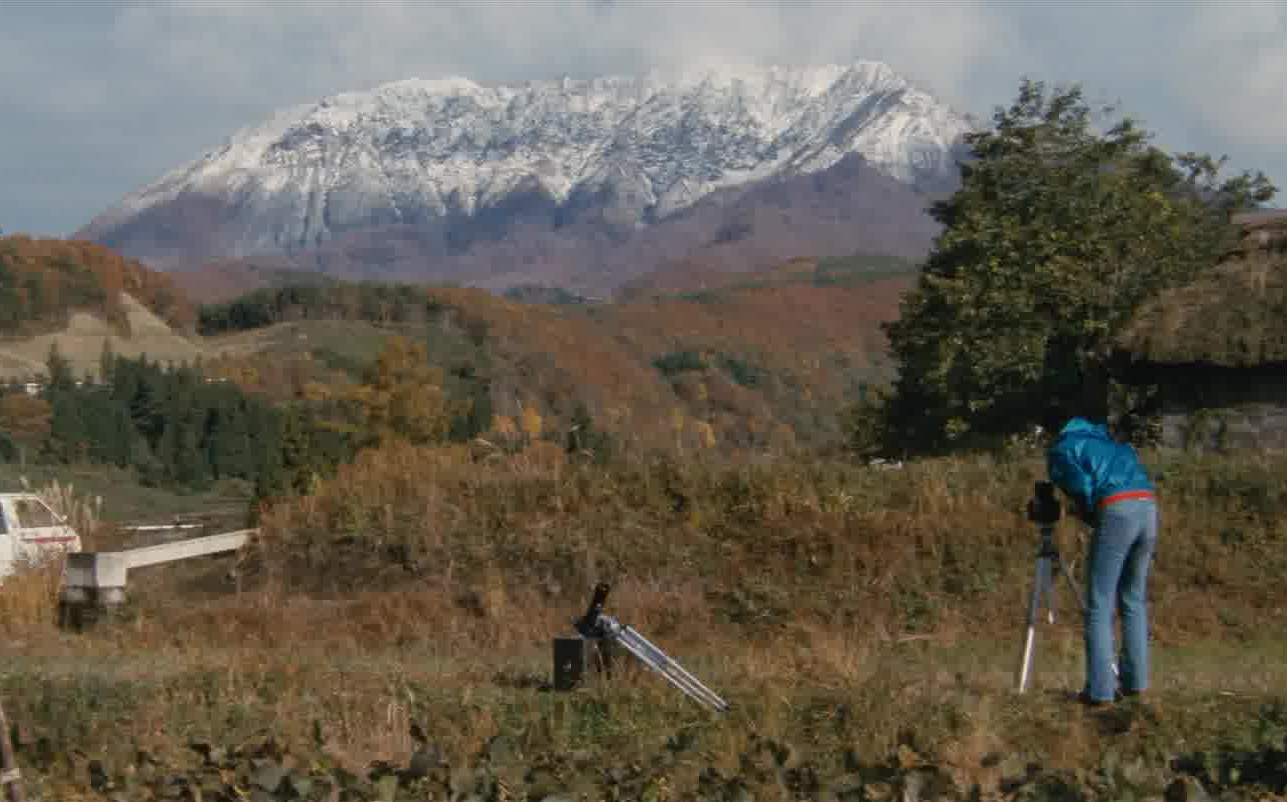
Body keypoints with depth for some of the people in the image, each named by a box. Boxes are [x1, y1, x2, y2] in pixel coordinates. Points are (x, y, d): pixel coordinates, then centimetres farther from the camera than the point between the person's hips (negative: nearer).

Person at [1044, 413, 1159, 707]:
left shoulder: (1060, 449, 13)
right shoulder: (1108, 441, 34)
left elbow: (1082, 486, -4)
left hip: (1116, 511, -6)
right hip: (1148, 507, 6)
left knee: (1099, 605, -2)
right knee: (1133, 600, 17)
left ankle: (1100, 688, -7)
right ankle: (1135, 680, 14)